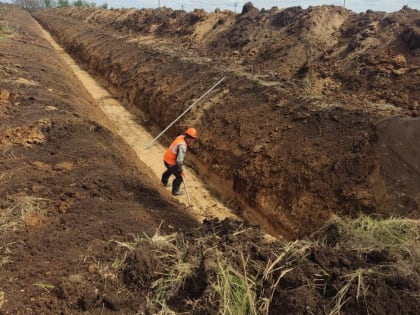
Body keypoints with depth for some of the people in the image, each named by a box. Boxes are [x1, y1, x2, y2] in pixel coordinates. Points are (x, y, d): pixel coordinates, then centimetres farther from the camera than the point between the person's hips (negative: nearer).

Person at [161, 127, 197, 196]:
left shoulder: (180, 137, -8)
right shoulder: (182, 146, -34)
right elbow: (179, 160, -34)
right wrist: (180, 171, -22)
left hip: (166, 158, 9)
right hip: (171, 163, -9)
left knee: (170, 170, 38)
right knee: (179, 177, 8)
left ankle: (164, 182, 62)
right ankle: (175, 191, 28)